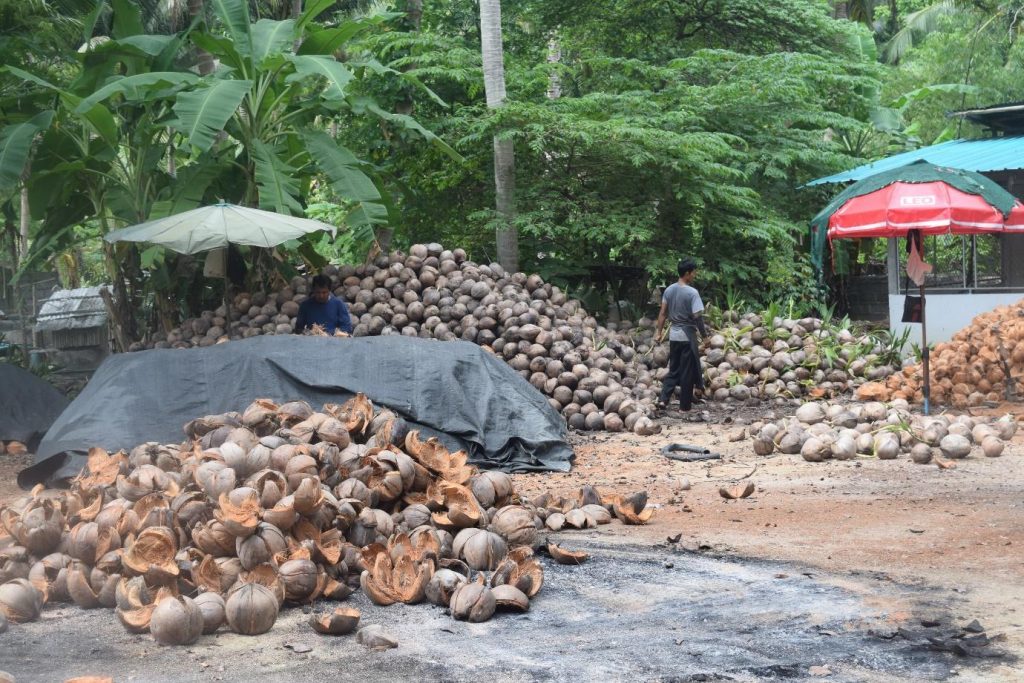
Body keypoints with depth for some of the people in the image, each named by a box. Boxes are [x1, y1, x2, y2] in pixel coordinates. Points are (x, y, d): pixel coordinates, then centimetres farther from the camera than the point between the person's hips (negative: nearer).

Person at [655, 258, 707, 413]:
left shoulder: (669, 290, 2)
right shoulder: (692, 292, -16)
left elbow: (662, 313, 5)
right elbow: (697, 316, -17)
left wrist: (659, 332, 12)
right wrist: (704, 333, -5)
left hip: (674, 335, 6)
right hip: (688, 336, -6)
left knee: (673, 370, 14)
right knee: (687, 372, 5)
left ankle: (663, 399, 0)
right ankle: (685, 405, 11)